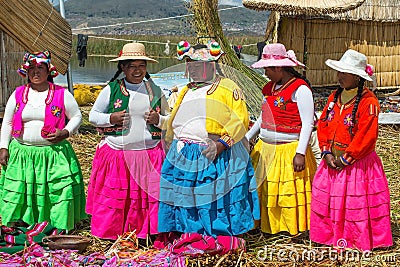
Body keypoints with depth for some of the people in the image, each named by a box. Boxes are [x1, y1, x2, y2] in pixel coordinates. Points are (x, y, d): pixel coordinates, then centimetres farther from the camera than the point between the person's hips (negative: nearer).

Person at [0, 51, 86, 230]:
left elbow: (76, 117, 8)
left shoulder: (62, 94, 0)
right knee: (17, 191, 4)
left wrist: (66, 132, -11)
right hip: (22, 153, 2)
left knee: (60, 190, -5)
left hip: (54, 153, -2)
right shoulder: (18, 94, 8)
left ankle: (59, 229, 7)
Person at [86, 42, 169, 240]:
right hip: (116, 154, -1)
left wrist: (158, 119, -7)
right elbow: (93, 115, 8)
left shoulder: (155, 91, 8)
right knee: (114, 196, 2)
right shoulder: (111, 90, 2)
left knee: (148, 196, 1)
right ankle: (112, 235, 17)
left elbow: (169, 120, 15)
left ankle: (144, 234, 14)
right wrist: (111, 118, -11)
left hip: (149, 155, 1)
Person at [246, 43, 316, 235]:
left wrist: (300, 153, -21)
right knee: (263, 189, 12)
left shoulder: (300, 89, -12)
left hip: (288, 150, -8)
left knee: (290, 191, -4)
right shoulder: (270, 88, 12)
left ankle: (297, 228, 10)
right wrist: (246, 138, 19)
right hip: (265, 148, 8)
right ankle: (267, 226, 24)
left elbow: (308, 124, -15)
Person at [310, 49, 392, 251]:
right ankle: (330, 236, 28)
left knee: (358, 204, 3)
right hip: (332, 163, 7)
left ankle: (362, 241, 20)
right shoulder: (335, 96, 7)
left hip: (358, 165, -7)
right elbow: (323, 124, 7)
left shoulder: (368, 102, -15)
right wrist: (326, 152, -5)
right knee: (326, 199, 12)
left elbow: (366, 136, -19)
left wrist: (346, 159, -15)